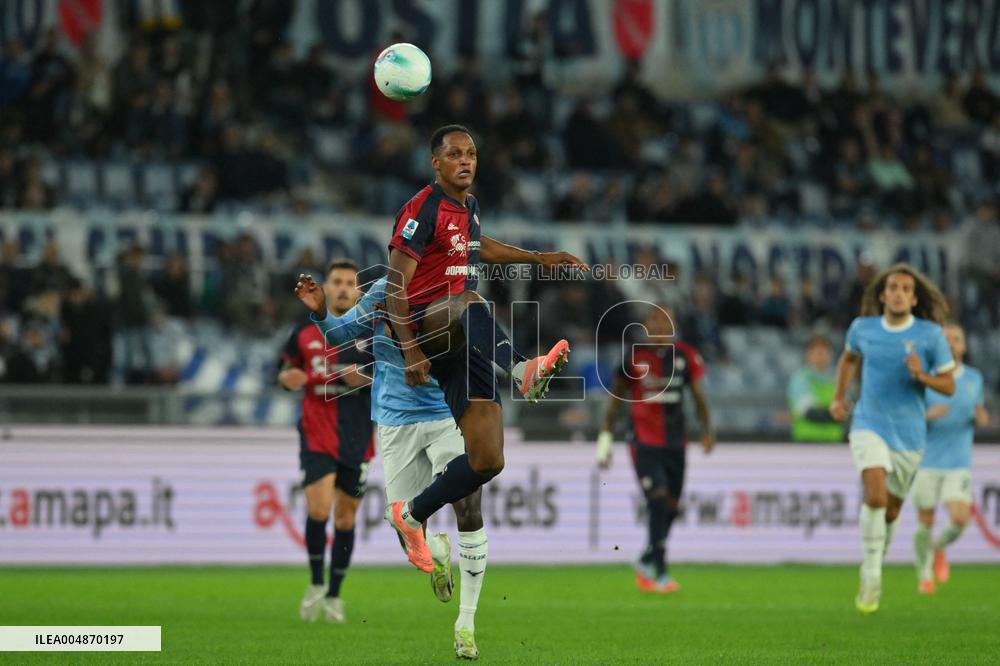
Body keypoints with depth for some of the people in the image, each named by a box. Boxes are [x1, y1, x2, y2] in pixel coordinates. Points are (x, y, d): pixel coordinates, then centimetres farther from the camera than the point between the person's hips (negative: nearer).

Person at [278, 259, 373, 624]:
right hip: (316, 434, -1)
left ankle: (333, 596, 21)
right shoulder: (305, 332, 5)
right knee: (318, 508, -18)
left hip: (356, 439, 1)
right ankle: (316, 584, 2)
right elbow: (287, 369, 18)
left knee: (345, 517, 7)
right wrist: (288, 377, -6)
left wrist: (367, 379, -17)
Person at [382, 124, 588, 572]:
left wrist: (539, 258, 36)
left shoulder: (468, 207, 16)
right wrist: (410, 351, -22)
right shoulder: (423, 210, -9)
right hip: (424, 326, -7)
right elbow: (395, 284, -14)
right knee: (471, 302, -43)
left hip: (462, 345, 7)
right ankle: (521, 370, -67)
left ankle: (410, 516, 16)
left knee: (487, 460, -4)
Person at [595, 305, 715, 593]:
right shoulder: (633, 356, -5)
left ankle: (645, 563, 30)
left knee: (671, 507, 9)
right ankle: (661, 574, -12)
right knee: (658, 502, -15)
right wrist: (606, 435, 2)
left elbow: (698, 395, 8)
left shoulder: (686, 356, 2)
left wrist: (707, 430, -5)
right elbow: (616, 398, 4)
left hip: (675, 443, 4)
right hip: (645, 443, -4)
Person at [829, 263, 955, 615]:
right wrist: (838, 397, 12)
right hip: (869, 427, -1)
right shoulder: (863, 328, -1)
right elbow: (849, 356, 22)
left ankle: (877, 560, 39)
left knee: (890, 510, 12)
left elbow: (949, 386, -2)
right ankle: (871, 575, -13)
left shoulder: (930, 334, -7)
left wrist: (921, 376, -21)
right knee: (875, 496, -24)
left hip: (909, 434, 1)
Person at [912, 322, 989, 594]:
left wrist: (981, 417, -5)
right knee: (925, 524, 4)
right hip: (926, 462, -1)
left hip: (958, 464, 1)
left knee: (959, 519, -16)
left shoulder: (974, 378, 3)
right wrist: (928, 415, -26)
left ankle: (939, 548, 17)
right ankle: (925, 576, 28)